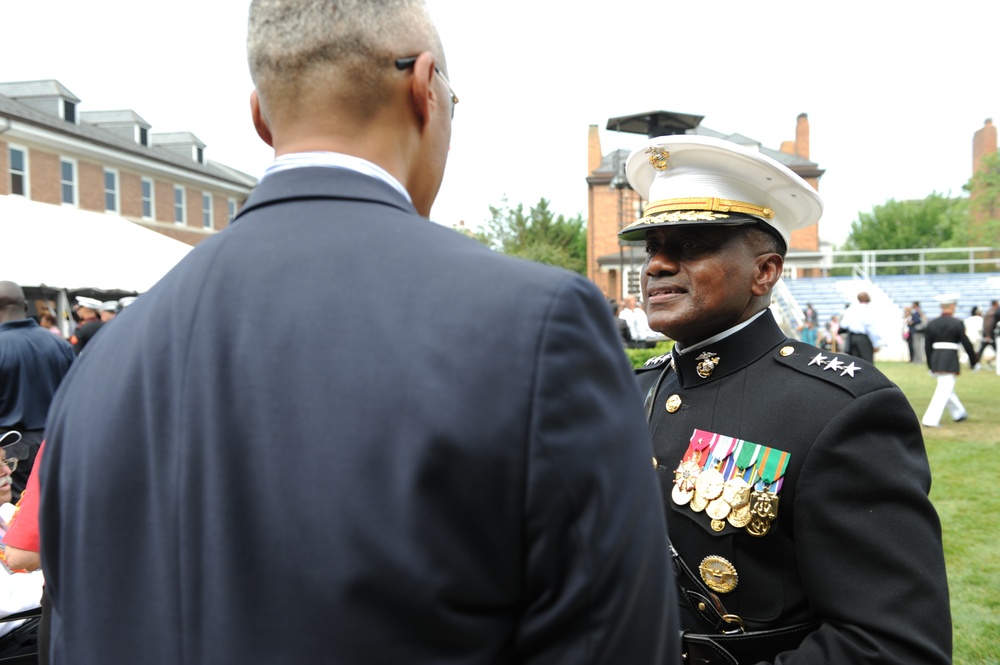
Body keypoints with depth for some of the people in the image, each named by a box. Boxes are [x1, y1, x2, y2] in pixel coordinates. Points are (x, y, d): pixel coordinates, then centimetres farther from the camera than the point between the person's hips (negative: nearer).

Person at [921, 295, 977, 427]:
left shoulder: (932, 324, 5)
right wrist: (974, 362, 5)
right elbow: (967, 344, -6)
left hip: (936, 359, 6)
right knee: (944, 390, -5)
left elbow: (927, 346, 7)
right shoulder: (957, 323, -8)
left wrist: (930, 366, 16)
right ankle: (931, 420, -12)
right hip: (950, 361, -6)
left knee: (946, 388, 21)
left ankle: (959, 413, 37)